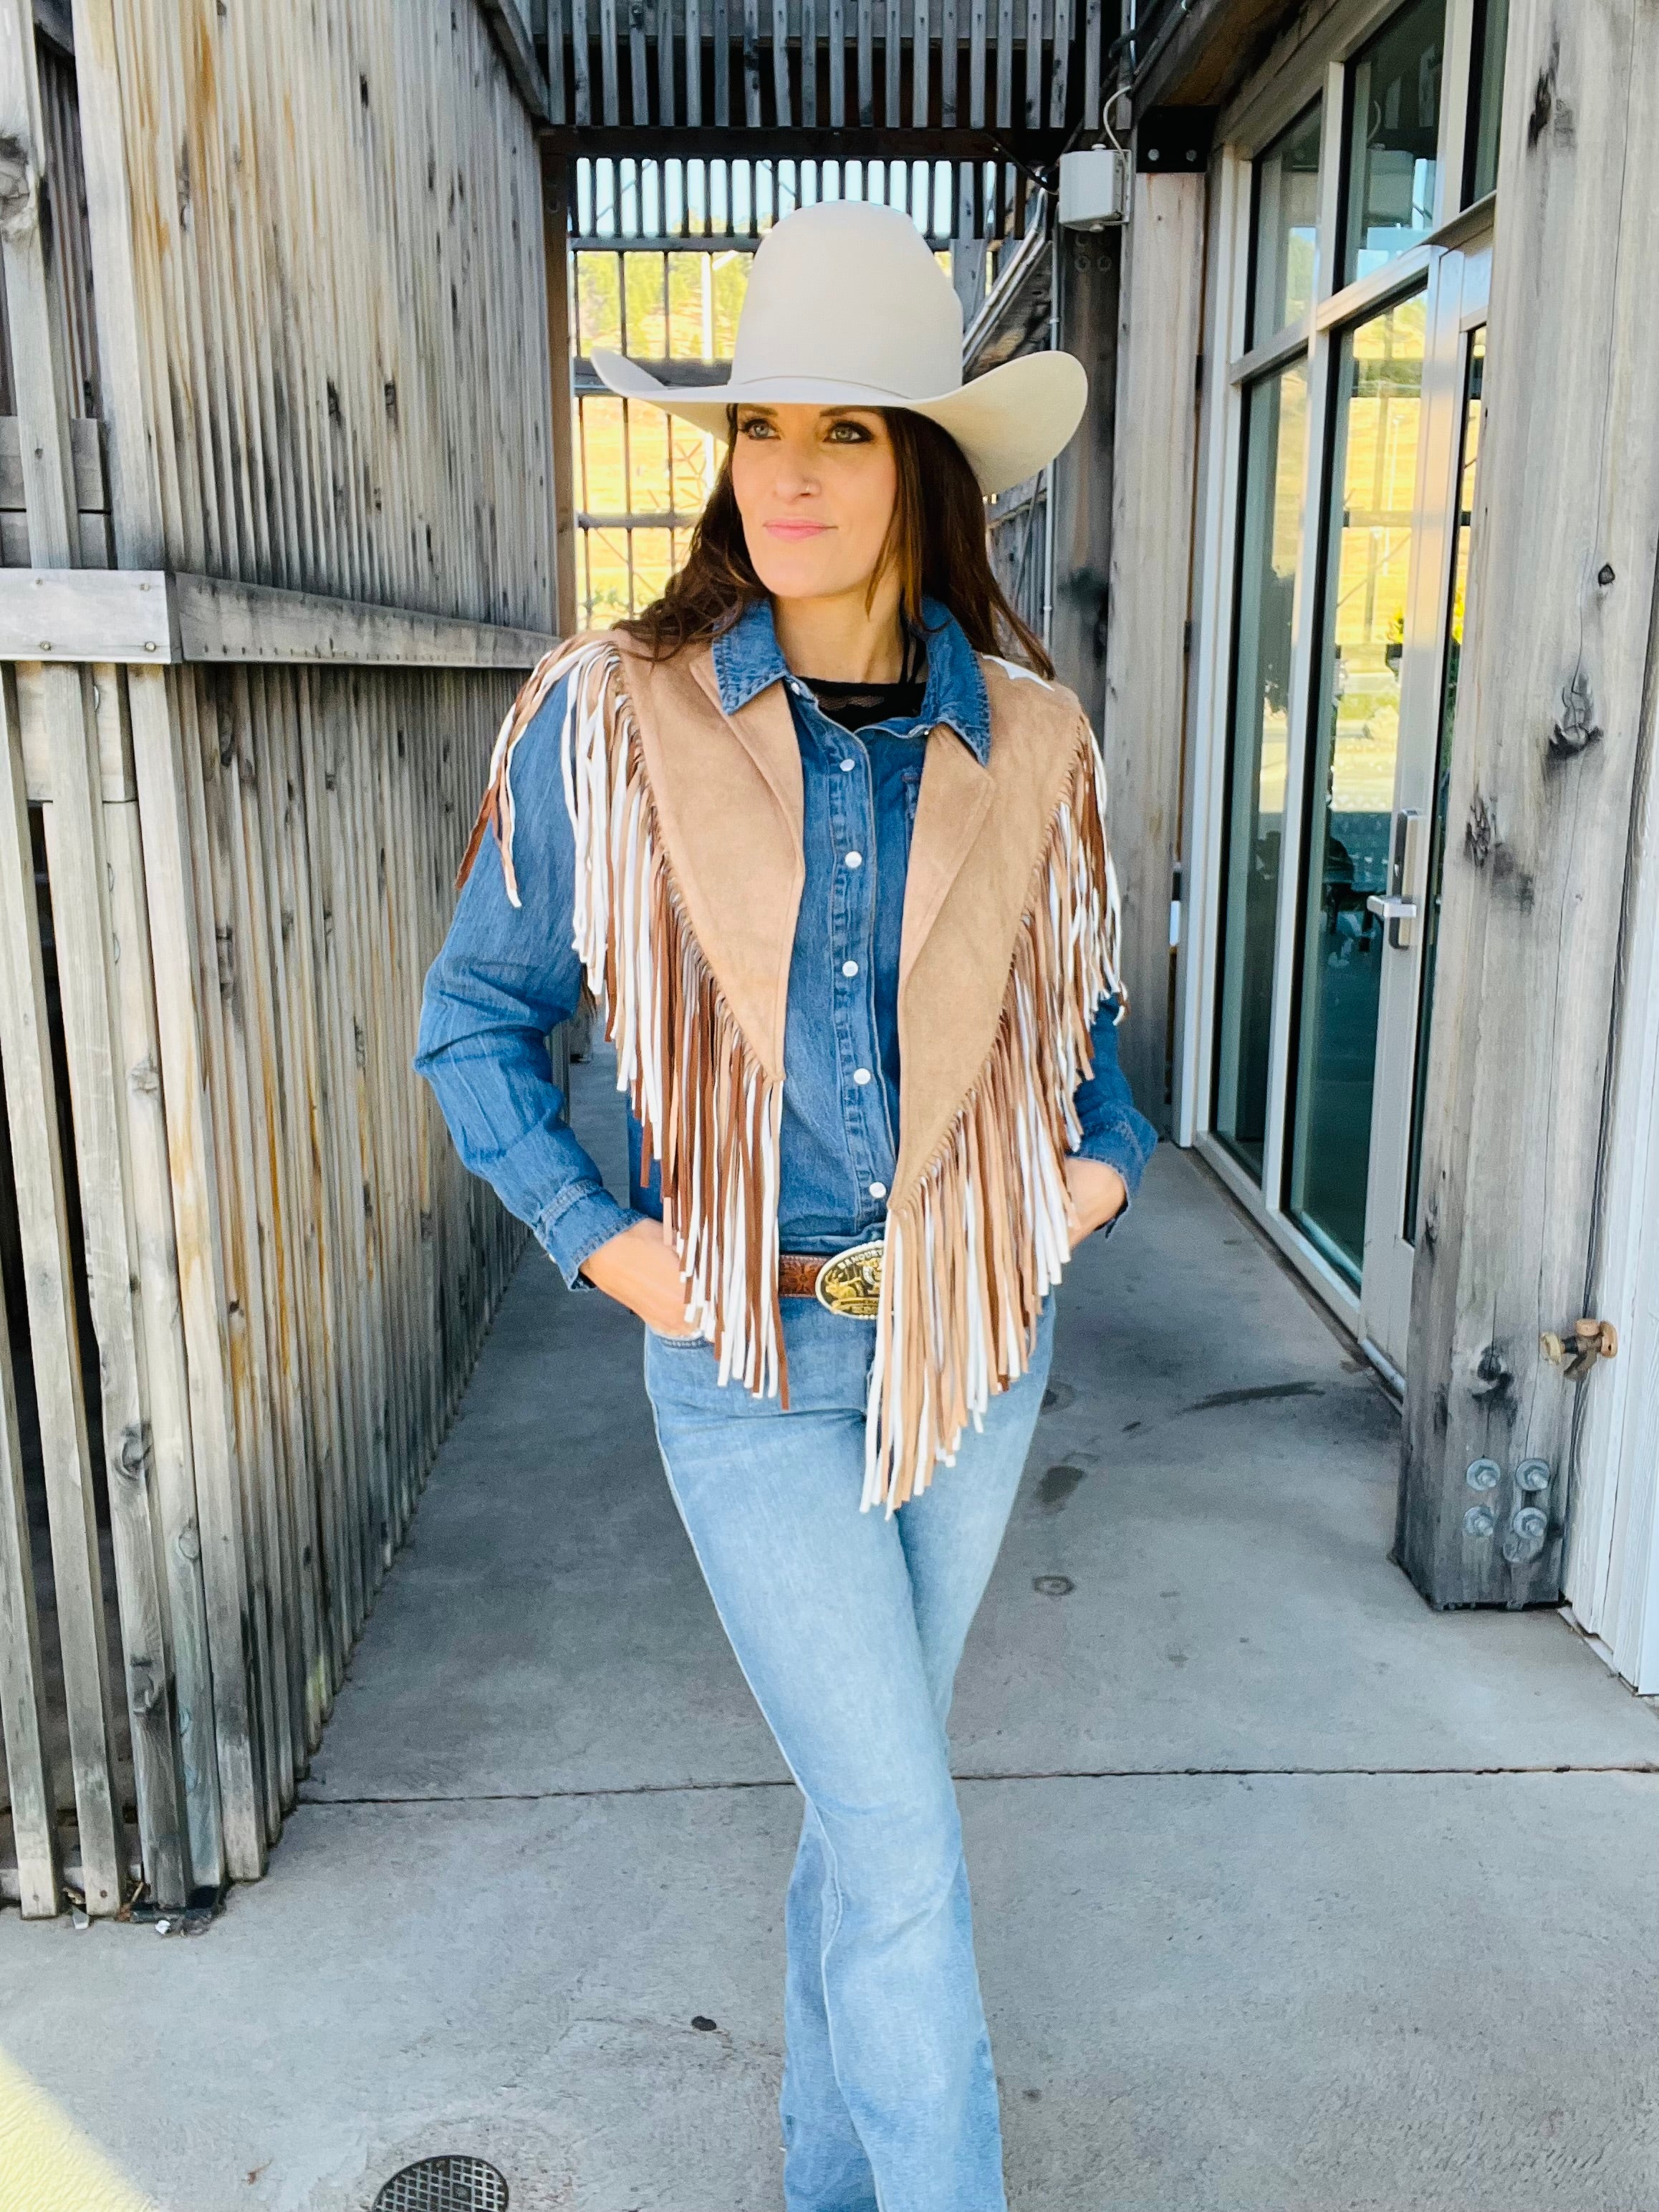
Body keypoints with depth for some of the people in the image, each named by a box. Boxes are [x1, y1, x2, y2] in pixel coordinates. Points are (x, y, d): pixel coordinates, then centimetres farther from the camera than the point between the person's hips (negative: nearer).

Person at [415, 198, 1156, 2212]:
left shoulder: (1026, 743, -2)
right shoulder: (611, 723, -9)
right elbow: (474, 1018, 1)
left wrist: (1104, 1161, 0)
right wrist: (595, 1238, -8)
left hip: (978, 1336, 3)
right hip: (753, 1360, -3)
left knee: (868, 1794, 20)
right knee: (909, 1854, -1)